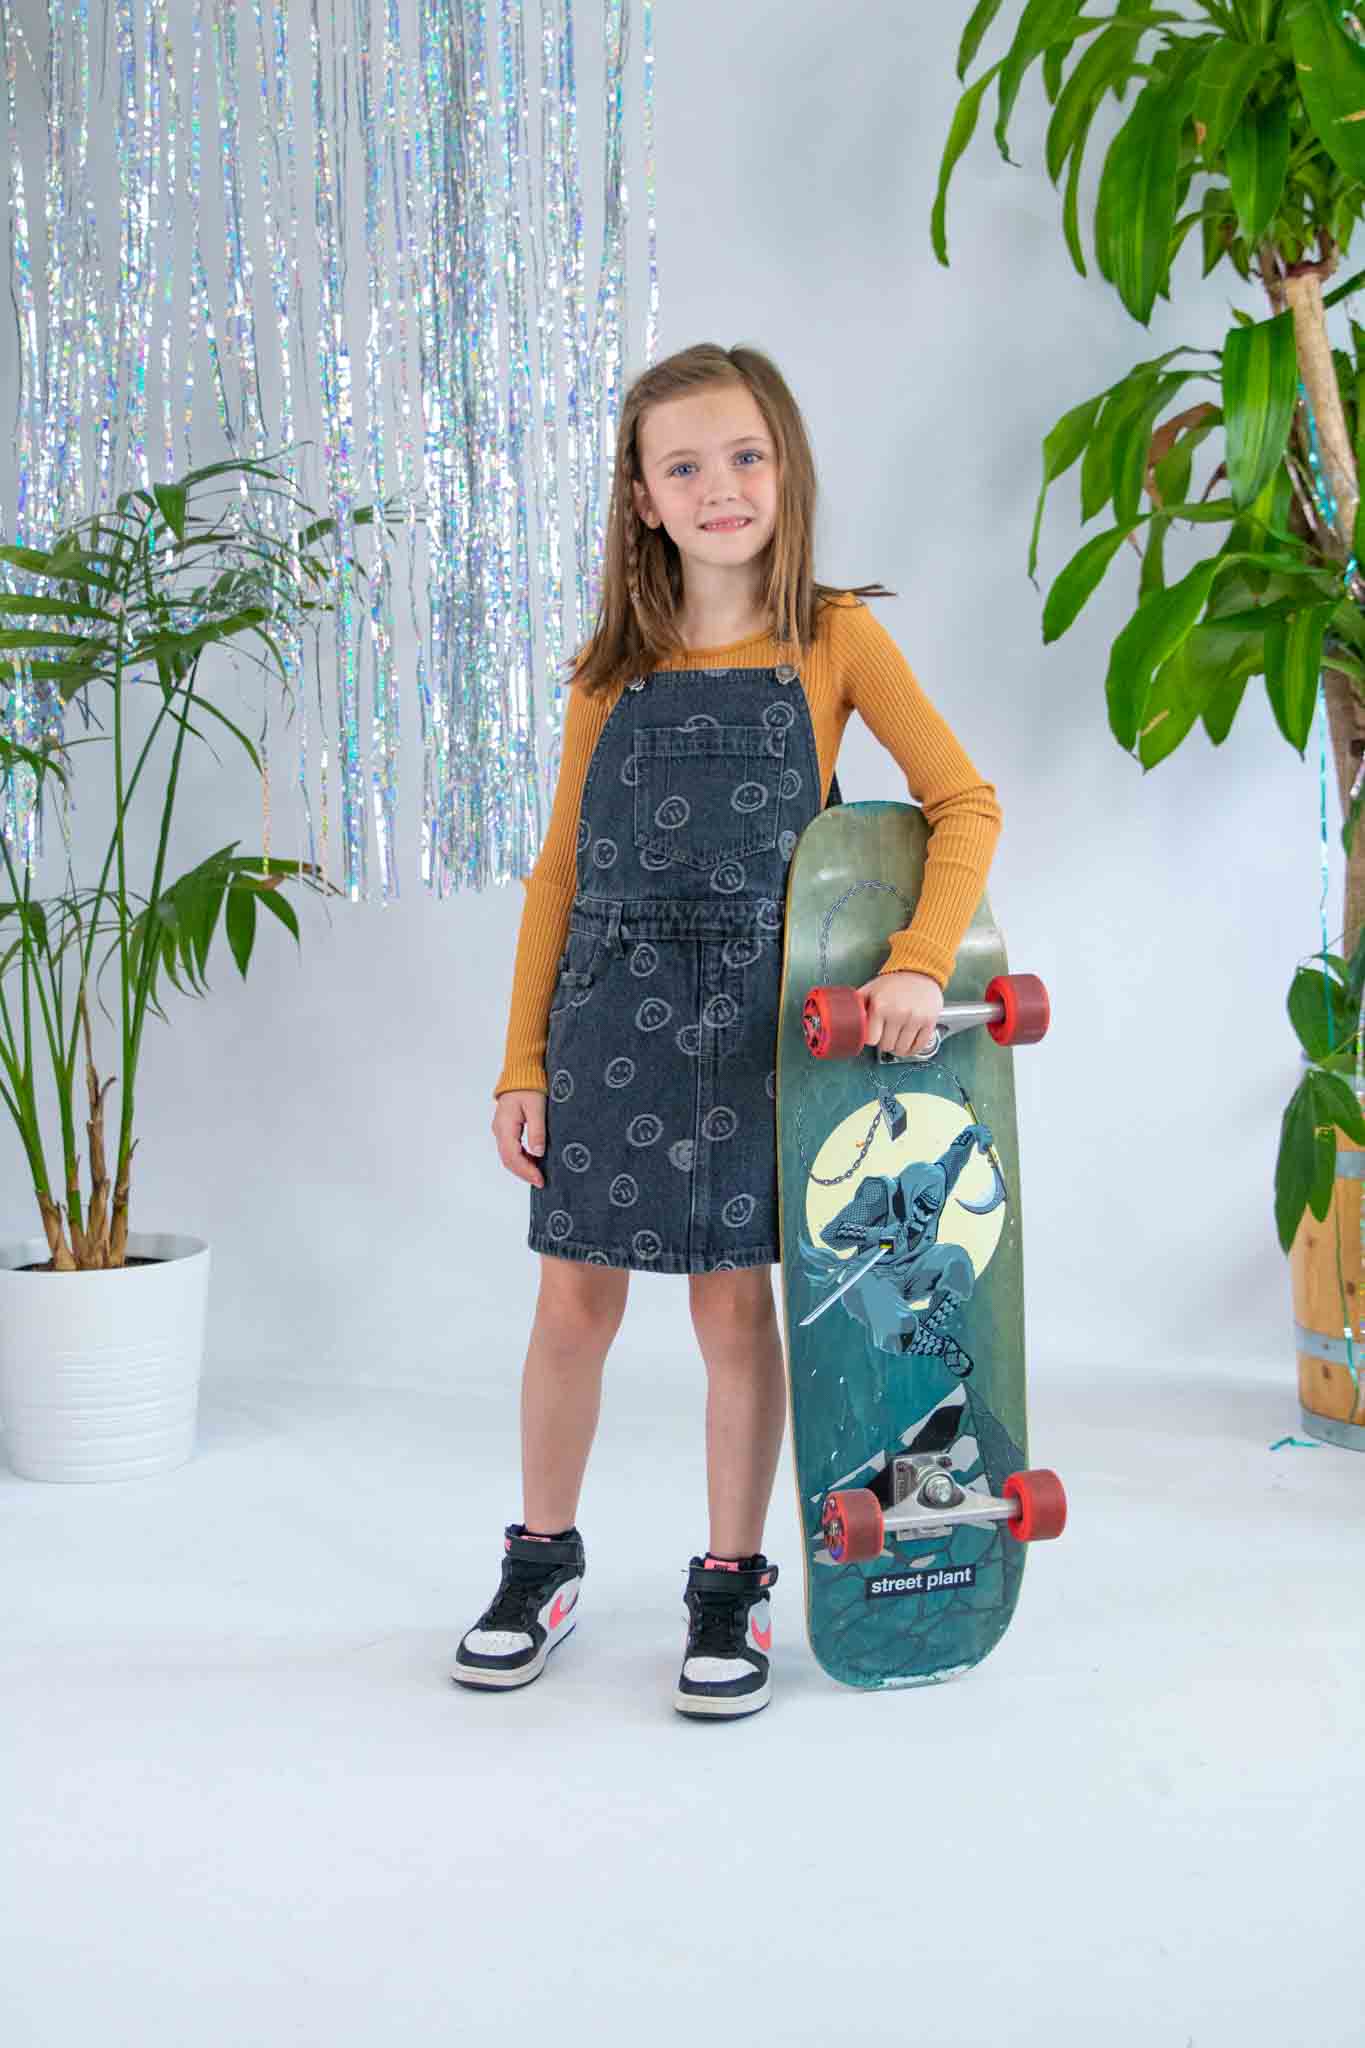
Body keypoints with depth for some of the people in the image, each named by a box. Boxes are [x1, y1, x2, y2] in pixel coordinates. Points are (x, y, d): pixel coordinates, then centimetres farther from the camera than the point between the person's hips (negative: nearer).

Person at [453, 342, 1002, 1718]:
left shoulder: (834, 637, 1)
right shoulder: (615, 668, 7)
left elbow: (965, 802, -4)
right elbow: (560, 870, 8)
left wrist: (917, 962, -19)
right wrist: (522, 1065, 3)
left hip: (746, 1017, -2)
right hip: (605, 1010, 2)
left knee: (733, 1303, 4)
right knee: (575, 1299, 7)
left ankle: (731, 1588, 21)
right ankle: (543, 1563, 26)